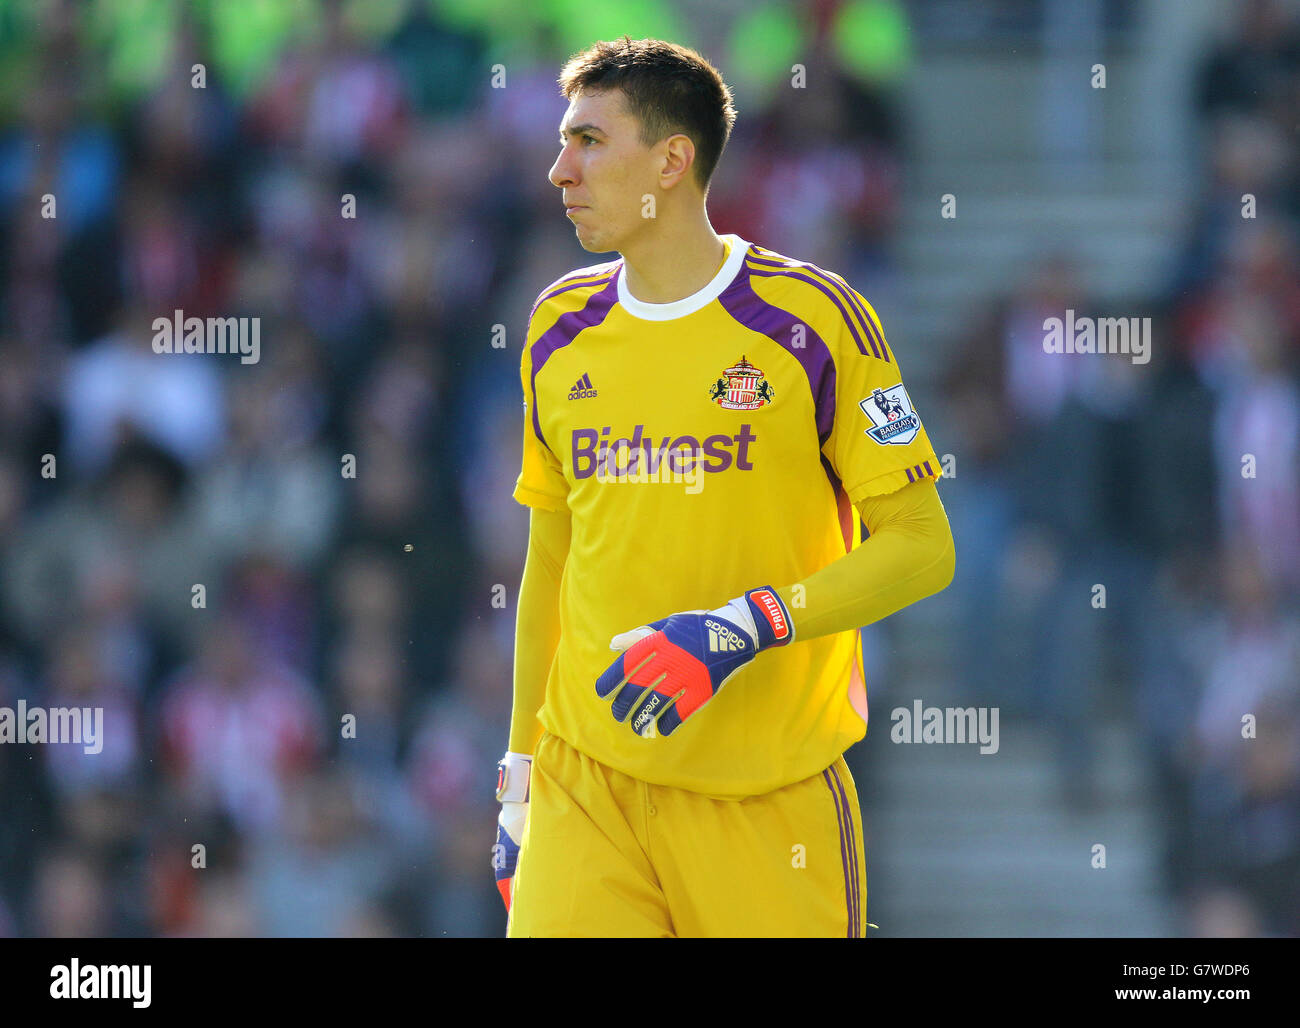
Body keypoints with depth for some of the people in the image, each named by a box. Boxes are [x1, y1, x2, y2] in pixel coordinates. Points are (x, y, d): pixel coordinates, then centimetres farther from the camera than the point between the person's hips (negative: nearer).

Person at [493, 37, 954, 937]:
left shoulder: (814, 318, -5)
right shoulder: (560, 330, 11)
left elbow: (921, 548, -7)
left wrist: (745, 626, -19)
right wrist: (519, 774, 15)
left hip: (770, 798, -3)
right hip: (586, 786, 3)